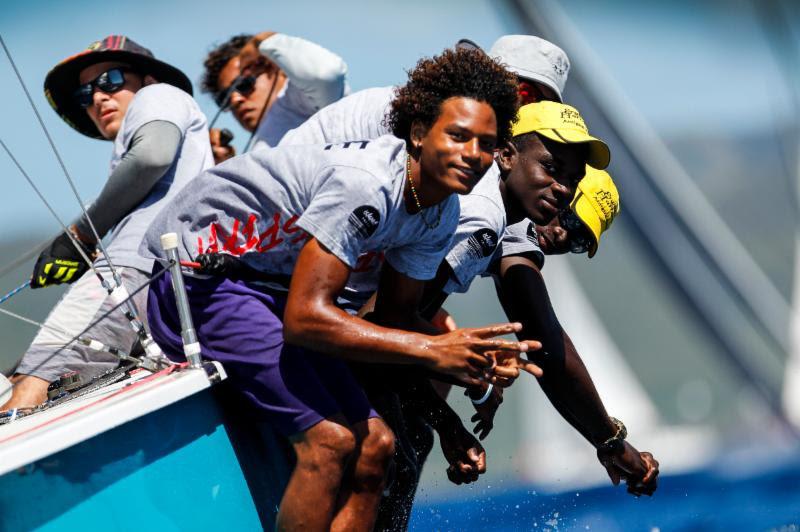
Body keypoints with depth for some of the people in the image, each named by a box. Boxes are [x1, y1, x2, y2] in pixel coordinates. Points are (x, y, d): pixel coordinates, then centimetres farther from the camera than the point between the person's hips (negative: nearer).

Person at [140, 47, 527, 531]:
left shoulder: (440, 217, 0)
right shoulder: (364, 184, -30)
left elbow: (396, 316, 6)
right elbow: (305, 318, -32)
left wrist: (470, 363, -14)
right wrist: (432, 350, -33)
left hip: (270, 287, 10)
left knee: (374, 445, -1)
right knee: (329, 439, -23)